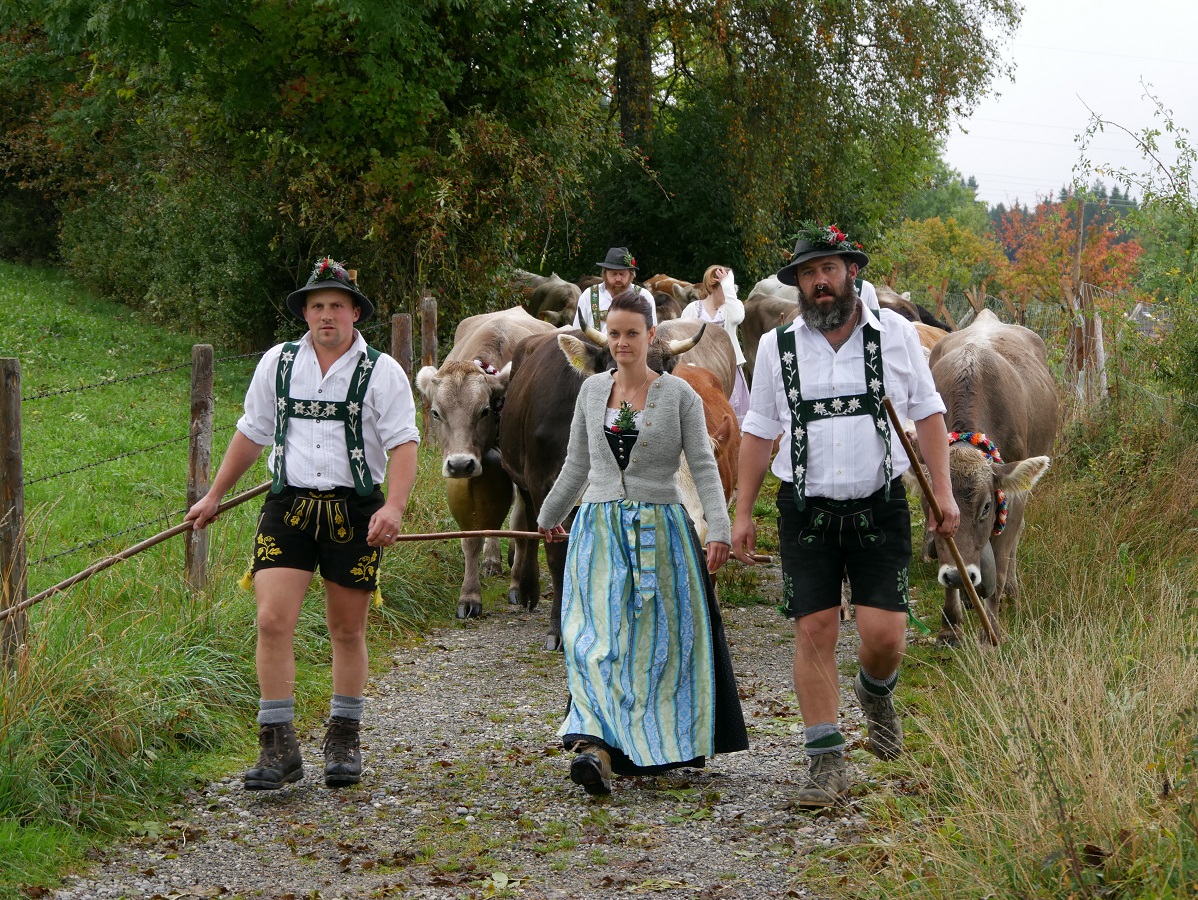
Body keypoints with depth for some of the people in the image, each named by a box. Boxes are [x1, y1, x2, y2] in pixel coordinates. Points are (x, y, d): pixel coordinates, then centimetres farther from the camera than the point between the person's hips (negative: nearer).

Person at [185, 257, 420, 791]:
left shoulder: (381, 372, 0)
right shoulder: (278, 363, 8)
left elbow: (403, 444, -6)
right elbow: (251, 435, 19)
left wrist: (394, 507, -21)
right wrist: (214, 497, 23)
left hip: (353, 511, -1)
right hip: (288, 506, 1)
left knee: (347, 631, 8)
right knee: (273, 621, -12)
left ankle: (344, 739, 24)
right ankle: (278, 746, -7)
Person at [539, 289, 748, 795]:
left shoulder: (679, 394, 0)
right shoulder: (592, 390, 9)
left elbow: (704, 467, -4)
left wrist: (718, 530, -16)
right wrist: (548, 517, 29)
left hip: (659, 533, -2)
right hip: (598, 529, 2)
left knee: (656, 643, 2)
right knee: (597, 641, -11)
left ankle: (654, 747, 12)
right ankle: (596, 746, -21)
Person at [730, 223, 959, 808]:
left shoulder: (894, 333, 3)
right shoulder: (777, 347, 5)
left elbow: (928, 413, 8)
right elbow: (759, 431, 10)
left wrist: (943, 491, 1)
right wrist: (742, 513, 7)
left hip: (880, 507, -1)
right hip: (807, 512, 1)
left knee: (884, 633, -8)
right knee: (814, 631, -5)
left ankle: (876, 693, 28)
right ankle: (826, 761, 2)